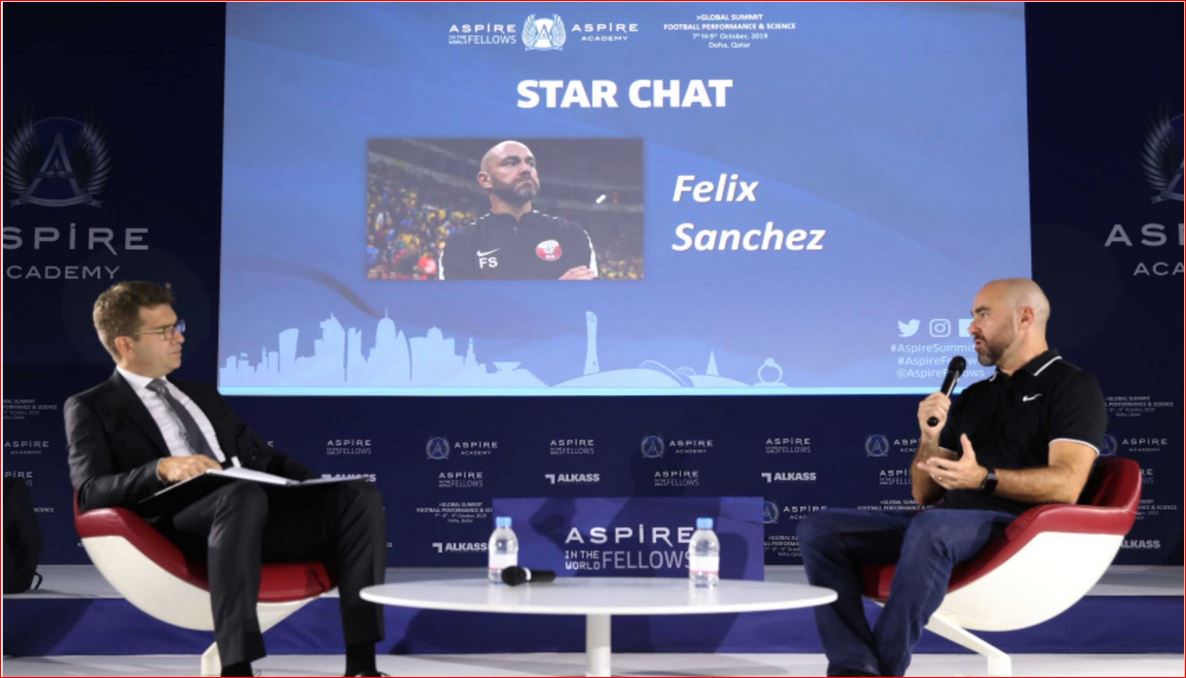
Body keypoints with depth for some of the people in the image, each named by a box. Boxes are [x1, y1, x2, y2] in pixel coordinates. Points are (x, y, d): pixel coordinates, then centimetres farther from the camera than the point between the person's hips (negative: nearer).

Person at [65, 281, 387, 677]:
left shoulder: (202, 396, 30)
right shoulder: (90, 408, 11)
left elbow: (263, 460, 27)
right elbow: (91, 491, -5)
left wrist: (318, 487, 6)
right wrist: (162, 468, -22)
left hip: (251, 510, 6)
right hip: (182, 523, -6)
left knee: (359, 494, -18)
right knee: (244, 494, -39)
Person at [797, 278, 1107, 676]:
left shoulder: (1071, 387, 4)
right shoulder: (973, 397, 25)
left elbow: (1066, 484, -12)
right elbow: (923, 495, 21)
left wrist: (984, 478, -24)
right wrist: (929, 440, 2)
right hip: (944, 523, 8)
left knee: (930, 528, -40)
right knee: (819, 529, -12)